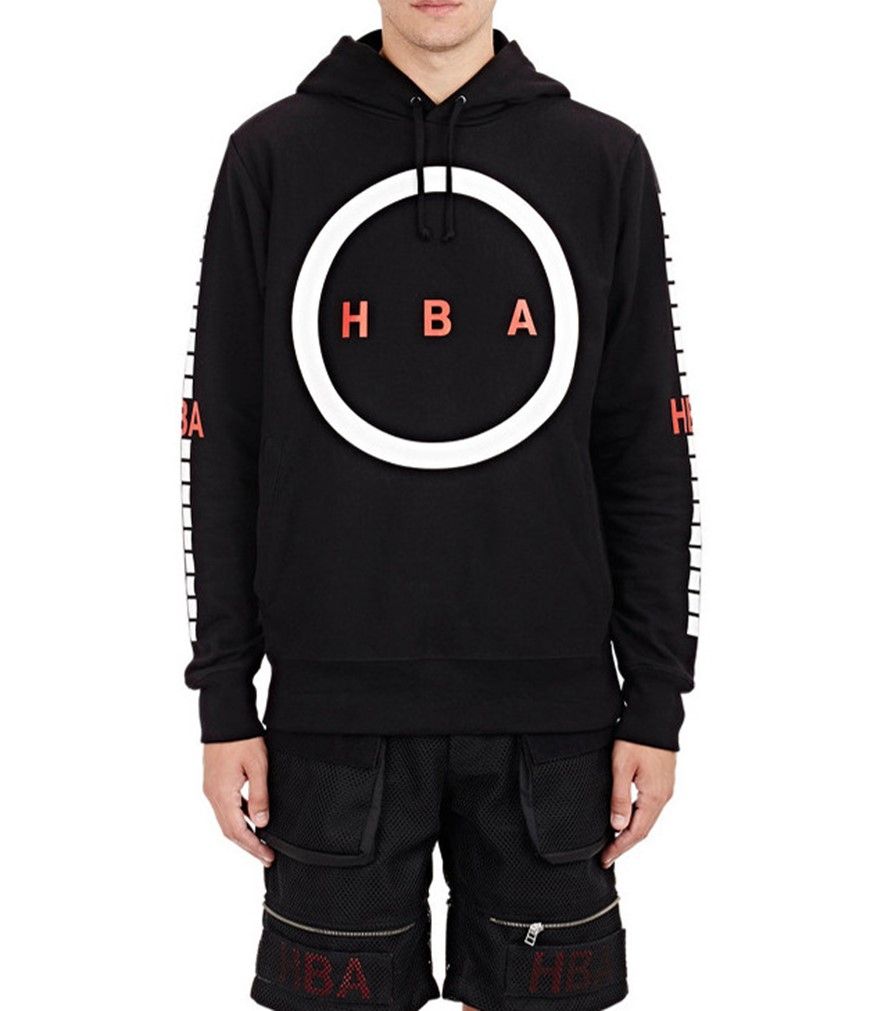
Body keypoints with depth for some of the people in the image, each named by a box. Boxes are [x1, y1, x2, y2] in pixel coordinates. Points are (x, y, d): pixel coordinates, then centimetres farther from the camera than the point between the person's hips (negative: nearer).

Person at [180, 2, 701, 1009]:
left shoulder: (606, 161, 5)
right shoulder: (271, 155, 3)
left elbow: (647, 454, 5)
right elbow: (223, 445, 3)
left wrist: (655, 703, 2)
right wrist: (225, 700, 1)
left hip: (549, 708, 1)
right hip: (334, 707, 0)